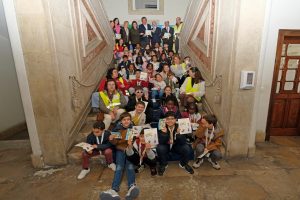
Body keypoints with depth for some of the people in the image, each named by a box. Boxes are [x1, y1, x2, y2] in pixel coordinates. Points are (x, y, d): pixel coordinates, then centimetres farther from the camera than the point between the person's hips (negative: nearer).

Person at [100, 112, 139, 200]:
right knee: (119, 167, -21)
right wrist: (111, 139, -16)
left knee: (130, 166, -24)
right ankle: (114, 190, -34)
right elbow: (115, 143, 6)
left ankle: (132, 187, -38)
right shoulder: (117, 129, 3)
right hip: (120, 149, 1)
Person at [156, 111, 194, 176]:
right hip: (165, 146, -1)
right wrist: (164, 133, -39)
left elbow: (183, 142, -23)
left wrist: (179, 134, -40)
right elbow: (161, 142, -24)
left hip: (177, 146, 1)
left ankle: (183, 164, 8)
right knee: (159, 148, -32)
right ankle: (163, 165, 0)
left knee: (186, 148, -25)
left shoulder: (179, 127, -19)